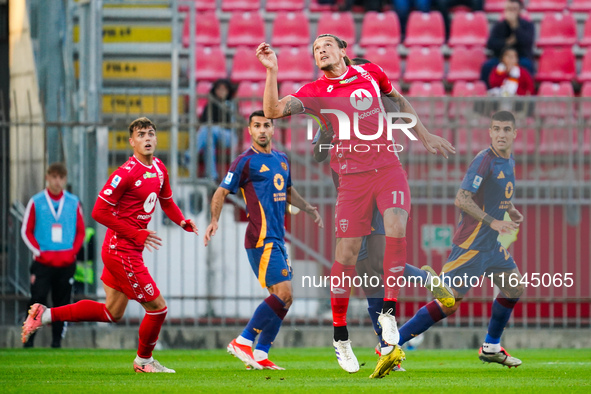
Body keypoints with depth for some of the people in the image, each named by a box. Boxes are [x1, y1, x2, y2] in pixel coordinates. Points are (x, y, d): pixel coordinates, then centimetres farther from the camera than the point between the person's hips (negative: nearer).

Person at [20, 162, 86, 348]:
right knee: (37, 300, -9)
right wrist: (38, 252, -6)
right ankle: (29, 339, -3)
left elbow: (80, 231, 13)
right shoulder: (36, 202, 1)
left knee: (62, 303, 3)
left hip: (66, 262, 2)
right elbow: (26, 231, 4)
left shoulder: (73, 202, 7)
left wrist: (73, 251, -1)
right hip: (43, 262, -2)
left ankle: (57, 340, 10)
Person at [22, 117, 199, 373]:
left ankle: (45, 315, 20)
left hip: (129, 249, 9)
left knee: (112, 312, 16)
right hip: (121, 250, -9)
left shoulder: (159, 169, 7)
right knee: (157, 306, -2)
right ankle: (143, 361, 22)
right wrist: (137, 235, -20)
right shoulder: (126, 174, -20)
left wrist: (182, 221, 2)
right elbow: (99, 212, -19)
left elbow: (166, 201, 24)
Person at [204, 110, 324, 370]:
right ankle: (243, 341, -10)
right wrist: (214, 220, -21)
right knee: (283, 294, -17)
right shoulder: (245, 161, -5)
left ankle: (260, 354, 8)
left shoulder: (281, 159, 17)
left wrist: (309, 210, 27)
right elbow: (222, 192, -6)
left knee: (283, 299, 5)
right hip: (261, 239, -8)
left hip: (277, 240, 8)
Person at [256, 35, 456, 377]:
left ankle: (389, 312, -16)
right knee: (347, 253, -6)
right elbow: (273, 111, -12)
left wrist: (425, 136, 28)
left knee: (396, 227, -24)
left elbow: (399, 100, 27)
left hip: (388, 168, 1)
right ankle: (341, 338, 8)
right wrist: (272, 70, -22)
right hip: (352, 178, -1)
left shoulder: (369, 74, 9)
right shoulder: (315, 92, 2)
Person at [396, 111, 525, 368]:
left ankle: (490, 348, 28)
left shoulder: (509, 161, 11)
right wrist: (493, 222, -27)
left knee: (515, 289, 14)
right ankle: (390, 346, -8)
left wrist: (510, 210, 9)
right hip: (471, 245, -9)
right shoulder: (484, 161, -17)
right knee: (449, 303, -12)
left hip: (491, 245, 9)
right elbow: (462, 199, -24)